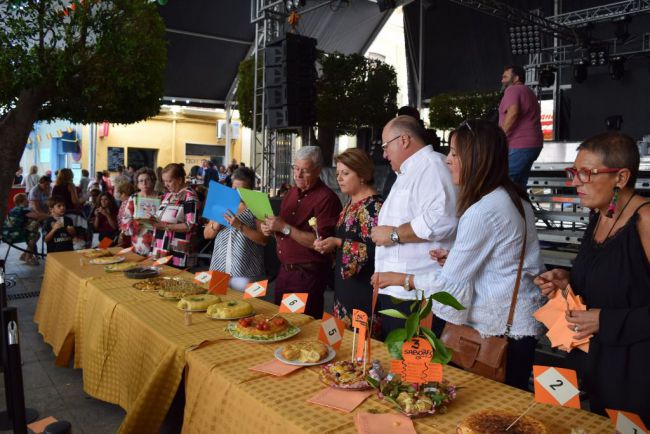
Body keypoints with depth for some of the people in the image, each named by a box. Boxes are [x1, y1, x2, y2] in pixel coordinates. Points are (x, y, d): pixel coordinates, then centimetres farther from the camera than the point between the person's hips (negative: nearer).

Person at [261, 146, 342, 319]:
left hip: (308, 274, -7)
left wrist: (285, 228, -22)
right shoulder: (292, 192, 10)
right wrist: (271, 229, -2)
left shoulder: (326, 198, -15)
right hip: (284, 270, 8)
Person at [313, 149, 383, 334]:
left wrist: (338, 243, -21)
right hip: (345, 285, 9)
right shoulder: (351, 203, 12)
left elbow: (375, 249, -23)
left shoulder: (374, 206, -17)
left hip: (363, 287, -9)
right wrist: (328, 244, 3)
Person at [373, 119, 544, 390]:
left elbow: (450, 281, -18)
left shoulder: (483, 212, -23)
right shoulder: (513, 198, 6)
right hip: (520, 321, 9)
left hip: (501, 328, -9)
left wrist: (401, 279, -5)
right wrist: (456, 257, 6)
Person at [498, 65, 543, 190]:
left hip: (519, 146, -10)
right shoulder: (529, 92, 26)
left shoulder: (513, 90, -6)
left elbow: (513, 113, -24)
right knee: (519, 185, 12)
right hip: (532, 144, 10)